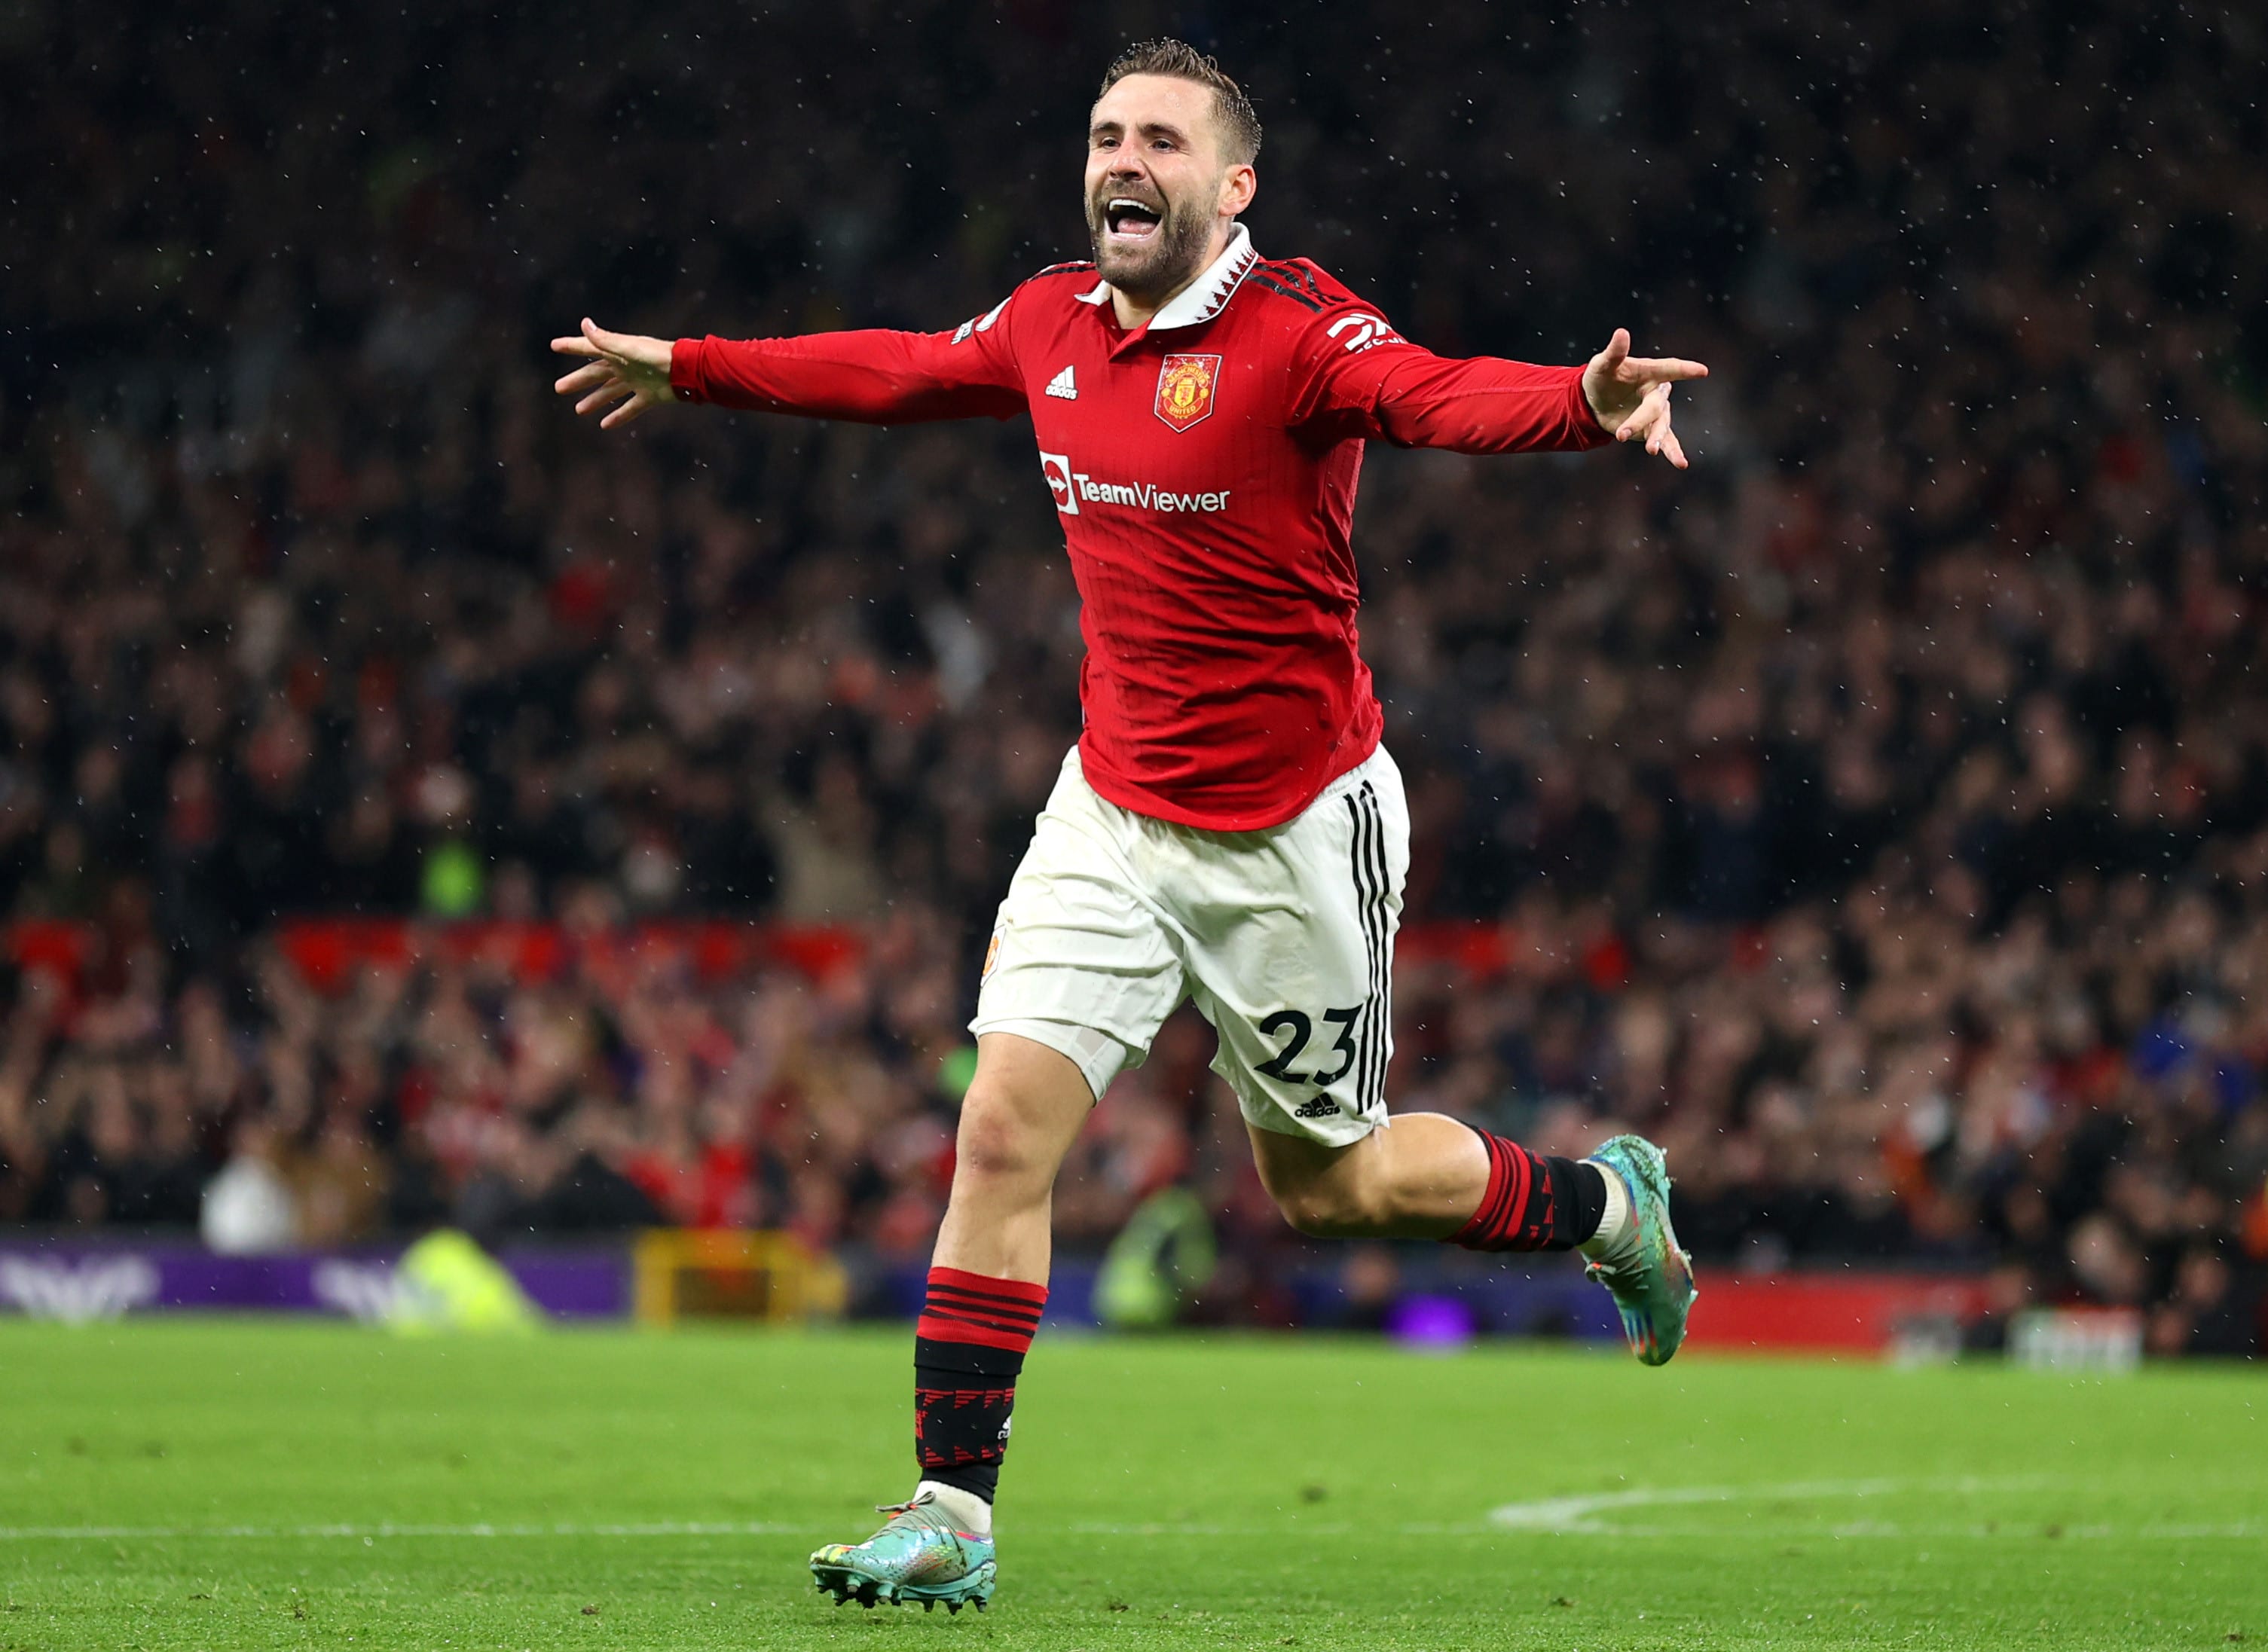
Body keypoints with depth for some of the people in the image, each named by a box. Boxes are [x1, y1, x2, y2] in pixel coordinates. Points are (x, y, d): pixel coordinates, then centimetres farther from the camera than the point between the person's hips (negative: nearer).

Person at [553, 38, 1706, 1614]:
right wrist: (690, 368, 30)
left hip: (1293, 831, -5)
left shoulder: (1295, 330, -18)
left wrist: (1585, 403, -59)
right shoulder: (1053, 324, 1)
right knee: (1006, 1126, -9)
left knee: (1331, 1182, 9)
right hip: (1117, 808, 5)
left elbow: (1440, 395, -38)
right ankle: (953, 1515, -4)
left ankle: (1609, 1203, 38)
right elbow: (900, 370, 21)